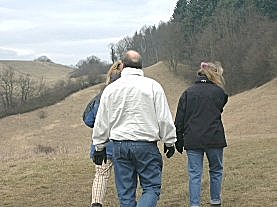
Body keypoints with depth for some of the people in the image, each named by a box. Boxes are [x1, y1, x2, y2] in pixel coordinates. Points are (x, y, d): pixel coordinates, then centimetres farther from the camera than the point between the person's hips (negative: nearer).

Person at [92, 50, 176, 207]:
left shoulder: (110, 89, 6)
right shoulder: (152, 86, -3)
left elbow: (102, 122, 11)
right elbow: (164, 118, -2)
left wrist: (100, 147, 21)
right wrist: (169, 142, 9)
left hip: (120, 145, 3)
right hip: (146, 144, -3)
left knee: (126, 191, 10)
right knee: (152, 187, 3)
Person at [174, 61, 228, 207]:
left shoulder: (187, 93, 6)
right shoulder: (219, 92, 0)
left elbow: (179, 120, 4)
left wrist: (179, 142, 8)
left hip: (192, 140, 1)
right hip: (214, 139, -1)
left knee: (195, 174, 4)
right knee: (216, 171, 16)